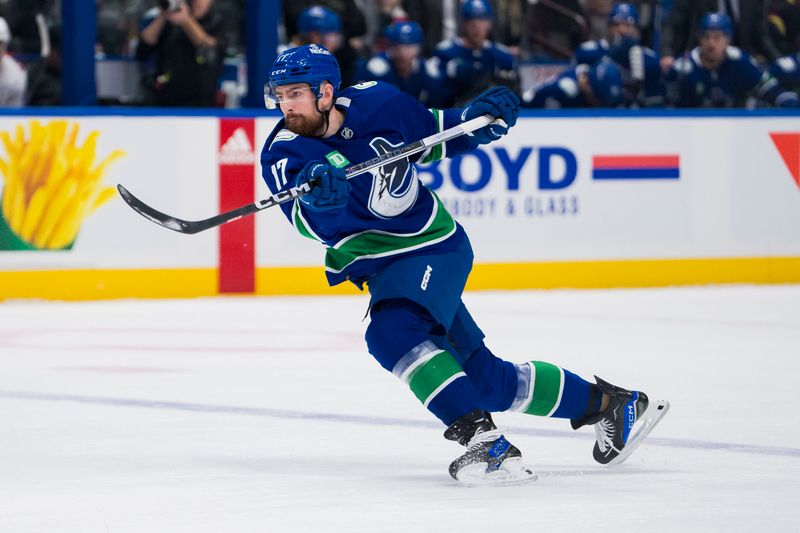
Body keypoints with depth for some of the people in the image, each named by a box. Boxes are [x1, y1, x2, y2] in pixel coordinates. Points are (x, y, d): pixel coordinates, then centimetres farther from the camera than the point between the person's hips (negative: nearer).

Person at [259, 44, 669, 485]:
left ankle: (486, 442, -36)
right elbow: (311, 224, -30)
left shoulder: (376, 103, -11)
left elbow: (434, 135, 9)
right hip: (379, 267, 3)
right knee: (487, 380, 8)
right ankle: (609, 404, 25)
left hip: (433, 248, -3)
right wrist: (317, 197, -52)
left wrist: (475, 118, -10)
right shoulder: (283, 154, -13)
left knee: (393, 333, -32)